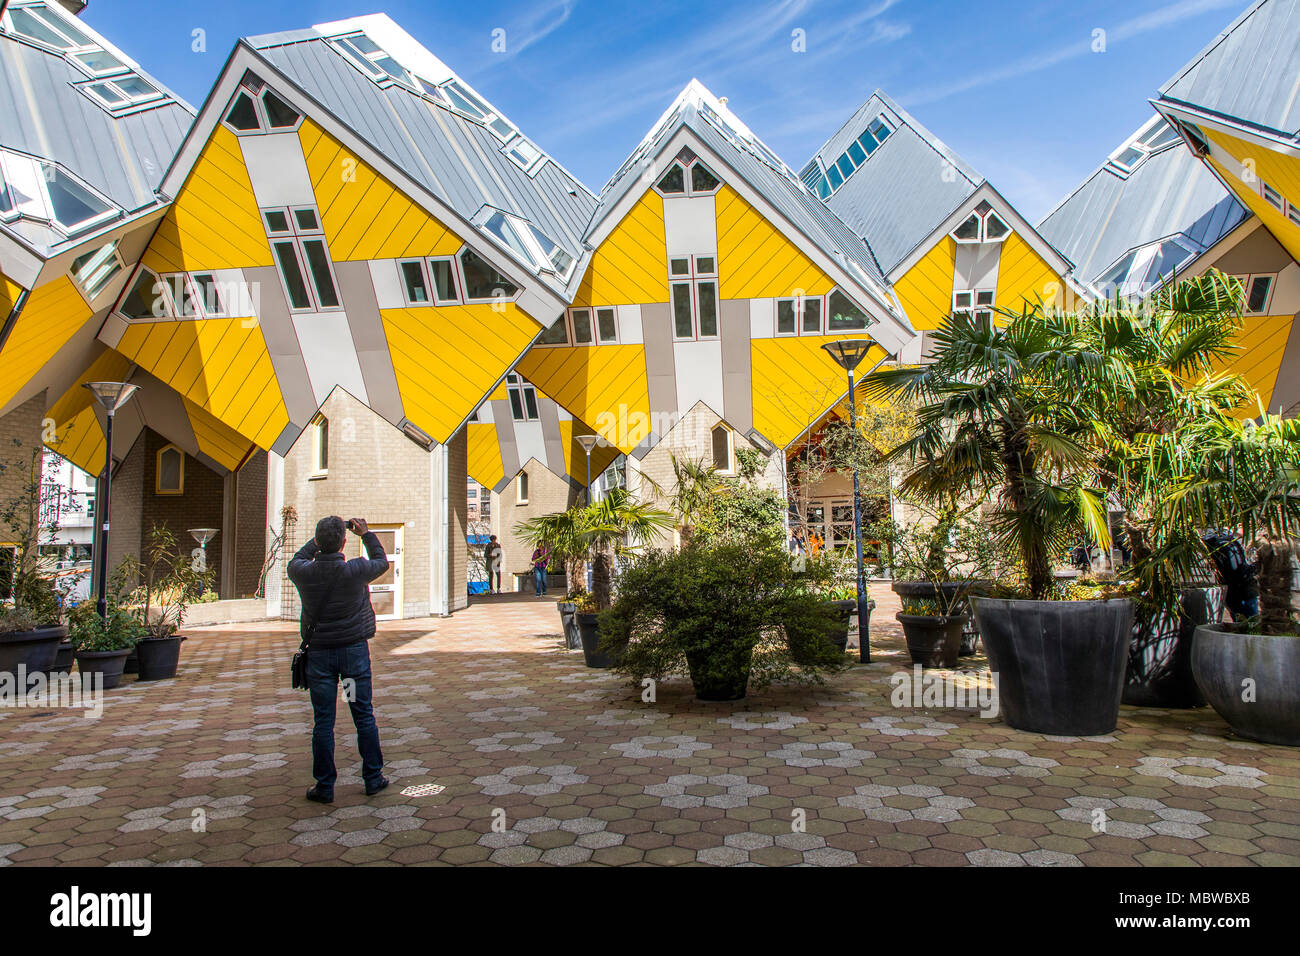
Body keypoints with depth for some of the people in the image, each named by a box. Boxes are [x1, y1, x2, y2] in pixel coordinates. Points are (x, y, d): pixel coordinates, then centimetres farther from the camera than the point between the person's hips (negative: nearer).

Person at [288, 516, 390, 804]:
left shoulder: (303, 573, -10)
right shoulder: (355, 570, -14)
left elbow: (297, 560, 15)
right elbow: (381, 562, 7)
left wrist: (319, 540, 18)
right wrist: (366, 534, 17)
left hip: (319, 653, 1)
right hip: (354, 650, -1)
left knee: (323, 721, 7)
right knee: (364, 716, 9)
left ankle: (325, 786, 14)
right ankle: (373, 778, 18)